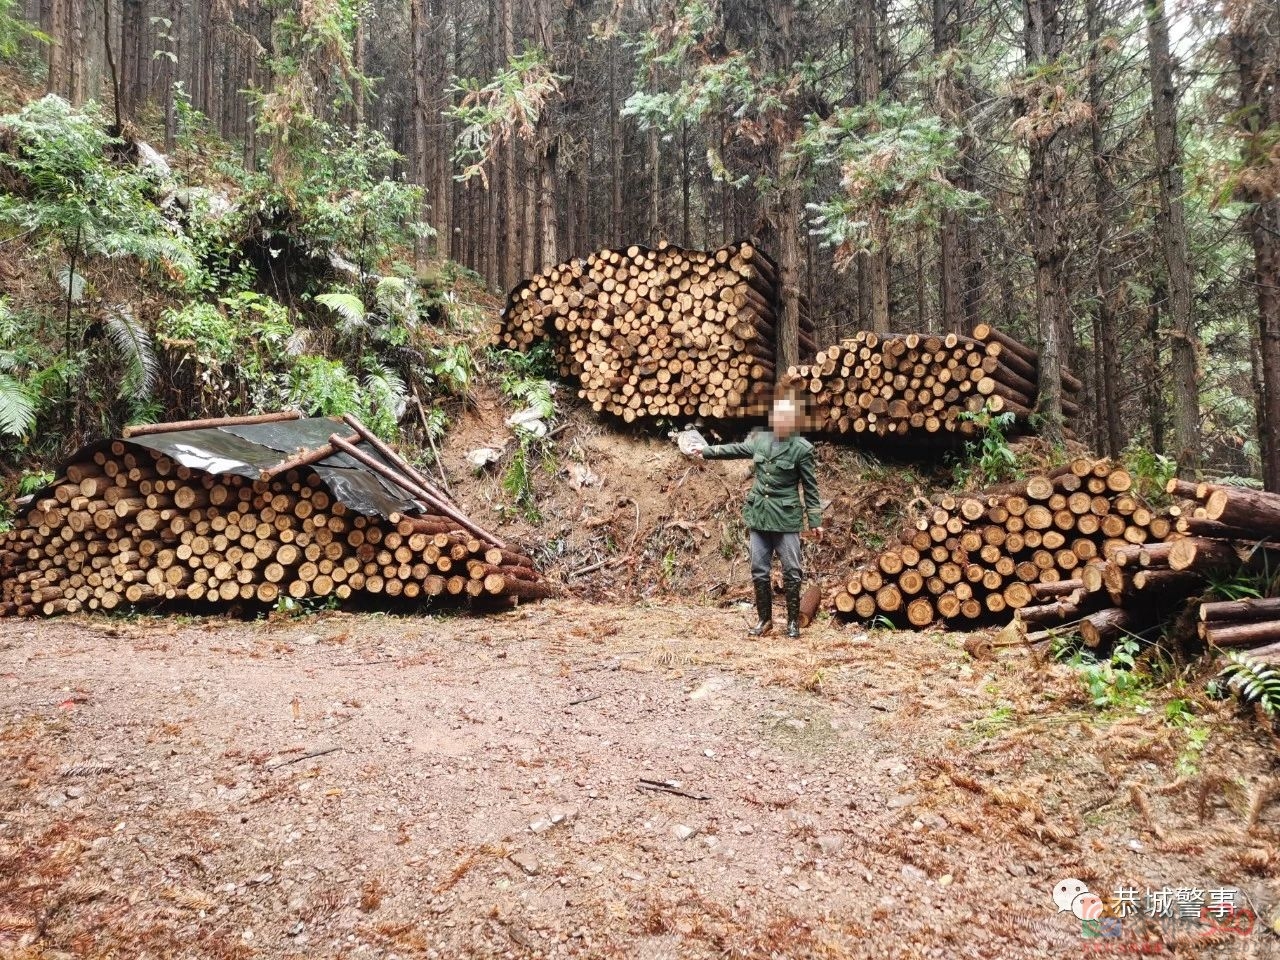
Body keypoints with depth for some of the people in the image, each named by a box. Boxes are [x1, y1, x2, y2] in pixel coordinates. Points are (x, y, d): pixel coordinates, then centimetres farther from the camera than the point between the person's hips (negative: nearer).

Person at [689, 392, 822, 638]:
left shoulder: (802, 448, -7)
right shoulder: (760, 439, 5)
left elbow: (810, 487, -4)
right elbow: (735, 449, 23)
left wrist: (815, 521, -5)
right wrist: (706, 451, 26)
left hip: (786, 518, -4)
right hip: (759, 515, 4)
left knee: (791, 571, -1)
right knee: (759, 570, 7)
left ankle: (793, 621, 12)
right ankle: (765, 619, 20)